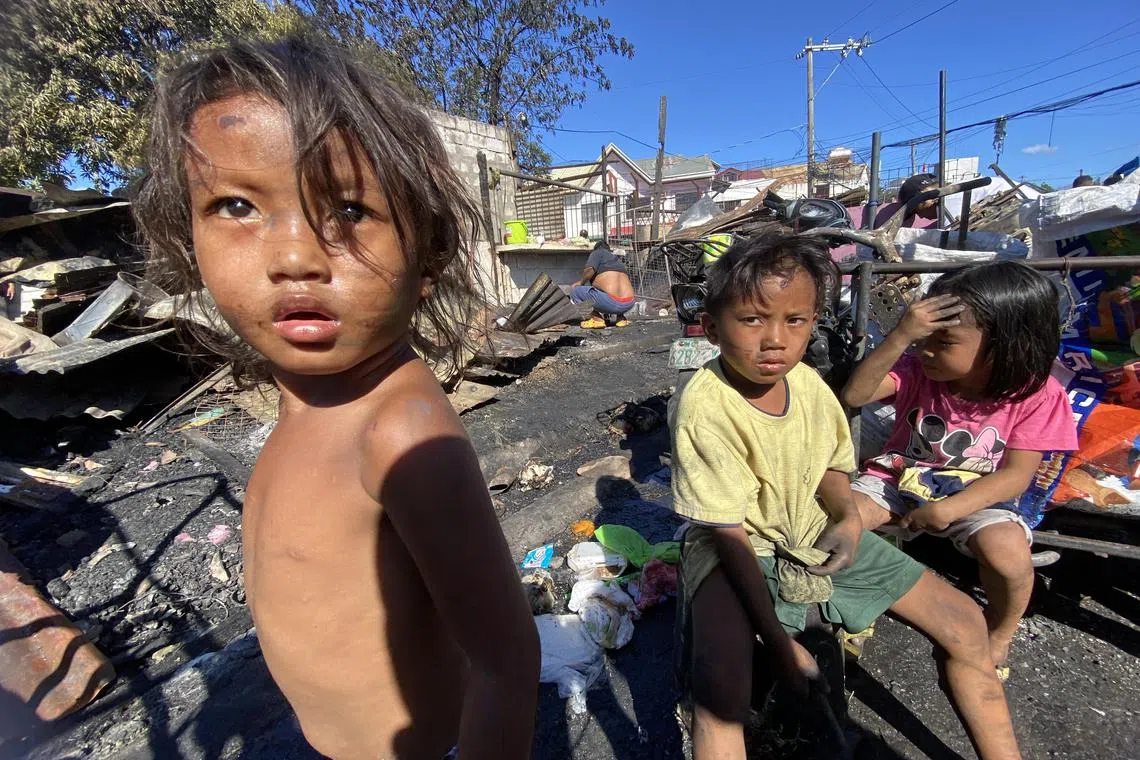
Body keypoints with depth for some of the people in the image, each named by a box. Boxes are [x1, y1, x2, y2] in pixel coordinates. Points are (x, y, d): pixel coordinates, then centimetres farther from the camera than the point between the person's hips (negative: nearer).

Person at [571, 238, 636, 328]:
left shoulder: (597, 253, 9)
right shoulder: (618, 260, 31)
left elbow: (590, 270, -12)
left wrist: (581, 282, 7)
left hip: (611, 302, -7)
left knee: (575, 291, 8)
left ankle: (597, 318, -1)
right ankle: (619, 317, 16)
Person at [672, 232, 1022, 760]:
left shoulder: (807, 382, -9)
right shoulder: (705, 407, -28)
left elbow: (830, 466, 9)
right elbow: (728, 534, -24)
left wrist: (848, 518, -12)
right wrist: (779, 641, -21)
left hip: (815, 534, 7)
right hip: (735, 550, -6)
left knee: (964, 622, 7)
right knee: (720, 687, -32)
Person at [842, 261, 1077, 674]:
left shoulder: (1037, 395, -12)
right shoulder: (918, 369, -11)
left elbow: (1015, 475, -13)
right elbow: (854, 395, -26)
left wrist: (946, 510, -25)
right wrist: (900, 335, -35)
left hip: (978, 496, -1)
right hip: (900, 479, 1)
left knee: (1008, 551, -30)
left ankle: (998, 634, 6)